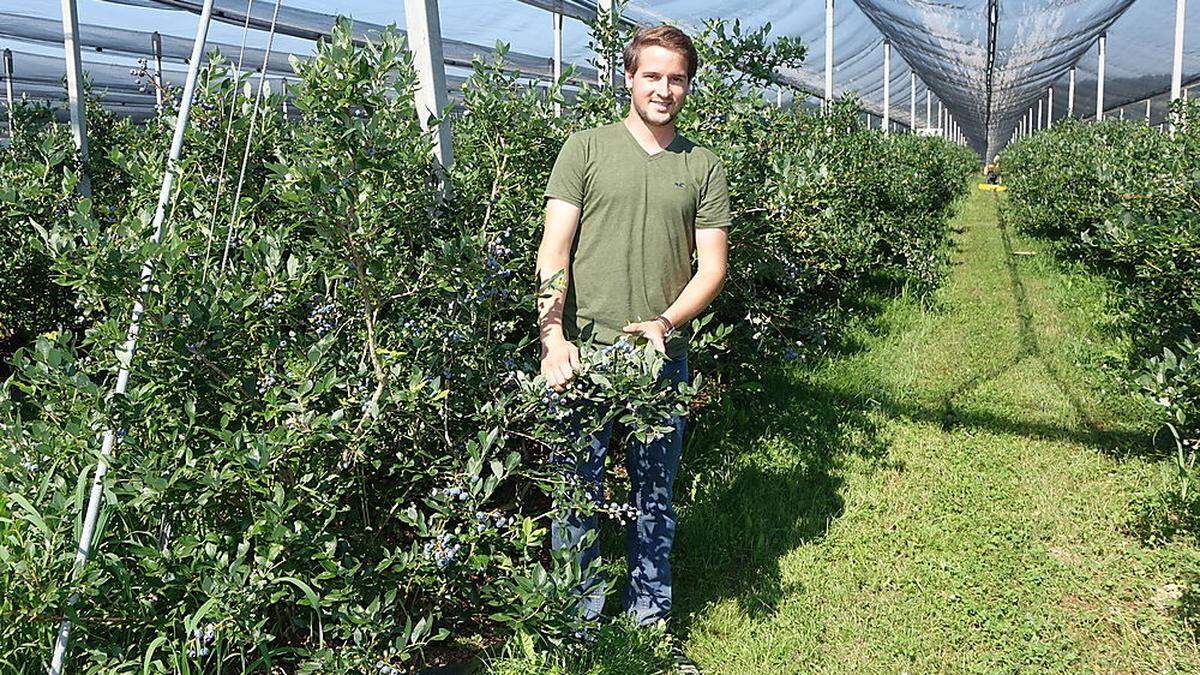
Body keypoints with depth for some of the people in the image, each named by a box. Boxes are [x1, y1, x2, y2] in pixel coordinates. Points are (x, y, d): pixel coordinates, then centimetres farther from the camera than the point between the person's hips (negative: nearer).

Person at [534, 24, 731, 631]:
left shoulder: (703, 167, 10)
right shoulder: (586, 149, 3)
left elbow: (712, 265, 6)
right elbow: (554, 247, -5)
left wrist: (666, 321, -12)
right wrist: (554, 336, -18)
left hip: (664, 356, 2)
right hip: (584, 351, -2)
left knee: (654, 495, 13)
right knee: (577, 491, 4)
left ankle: (650, 614, 29)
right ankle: (577, 617, 22)